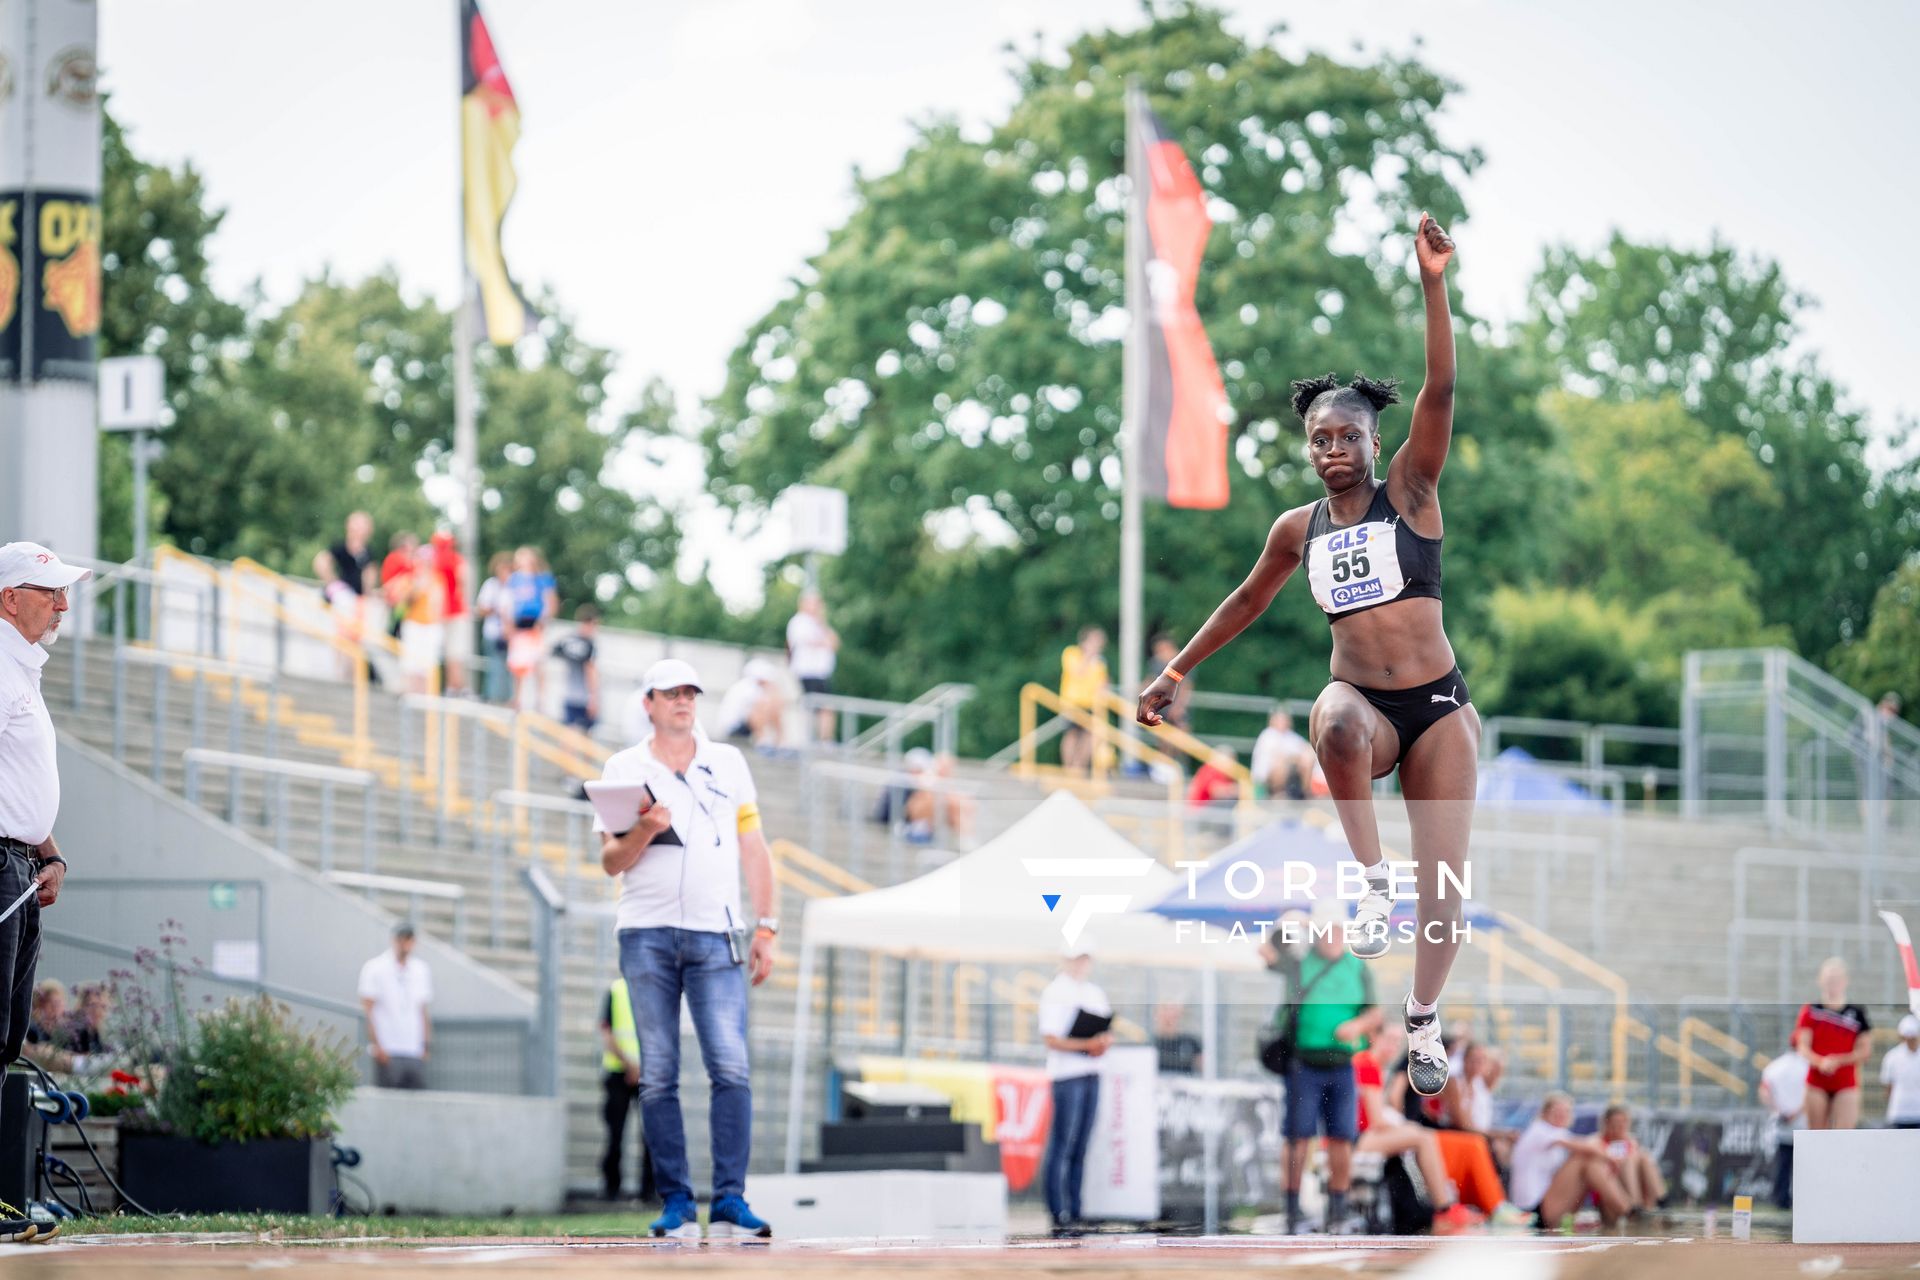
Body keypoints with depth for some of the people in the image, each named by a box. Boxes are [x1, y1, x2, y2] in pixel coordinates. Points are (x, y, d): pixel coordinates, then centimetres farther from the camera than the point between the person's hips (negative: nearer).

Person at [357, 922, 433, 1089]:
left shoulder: (421, 970, 14)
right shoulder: (375, 969, -1)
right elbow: (368, 1008, -4)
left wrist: (427, 1044, 11)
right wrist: (376, 1044, -11)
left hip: (415, 1054, 4)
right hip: (387, 1052, -4)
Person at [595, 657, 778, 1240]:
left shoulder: (728, 762, 15)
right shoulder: (624, 770, 9)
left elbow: (753, 848, 14)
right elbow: (611, 861, 5)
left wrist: (766, 928, 6)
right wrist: (645, 831, -15)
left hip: (715, 936, 1)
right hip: (647, 935, 0)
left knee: (731, 1069, -12)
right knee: (658, 1076, -1)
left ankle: (729, 1202, -13)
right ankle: (677, 1205, 2)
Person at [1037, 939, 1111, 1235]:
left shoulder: (1095, 993, 18)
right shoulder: (1054, 994, -5)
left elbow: (1108, 1031, 20)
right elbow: (1051, 1039, -12)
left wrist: (1105, 1042, -3)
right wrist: (1088, 1045, -21)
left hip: (1092, 1074, 7)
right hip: (1066, 1075, -7)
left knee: (1080, 1147, 7)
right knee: (1062, 1146, -8)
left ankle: (1072, 1213, 9)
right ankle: (1058, 1213, -9)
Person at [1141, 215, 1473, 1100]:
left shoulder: (1409, 495, -2)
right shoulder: (1300, 529, 7)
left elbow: (1441, 391, -15)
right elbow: (1247, 601, 24)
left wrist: (1434, 285, -25)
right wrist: (1177, 673, 27)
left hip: (1437, 709, -1)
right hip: (1361, 704, 1)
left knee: (1444, 885, -2)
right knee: (1337, 725, -39)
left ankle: (1424, 1024, 18)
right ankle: (1370, 880, -25)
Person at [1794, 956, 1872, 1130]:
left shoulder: (1857, 1014, 3)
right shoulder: (1811, 1011, 2)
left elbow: (1865, 1051, 0)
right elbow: (1803, 1047, -3)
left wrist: (1838, 1060, -14)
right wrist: (1820, 1061, -22)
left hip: (1846, 1084, 0)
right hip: (1817, 1082, 0)